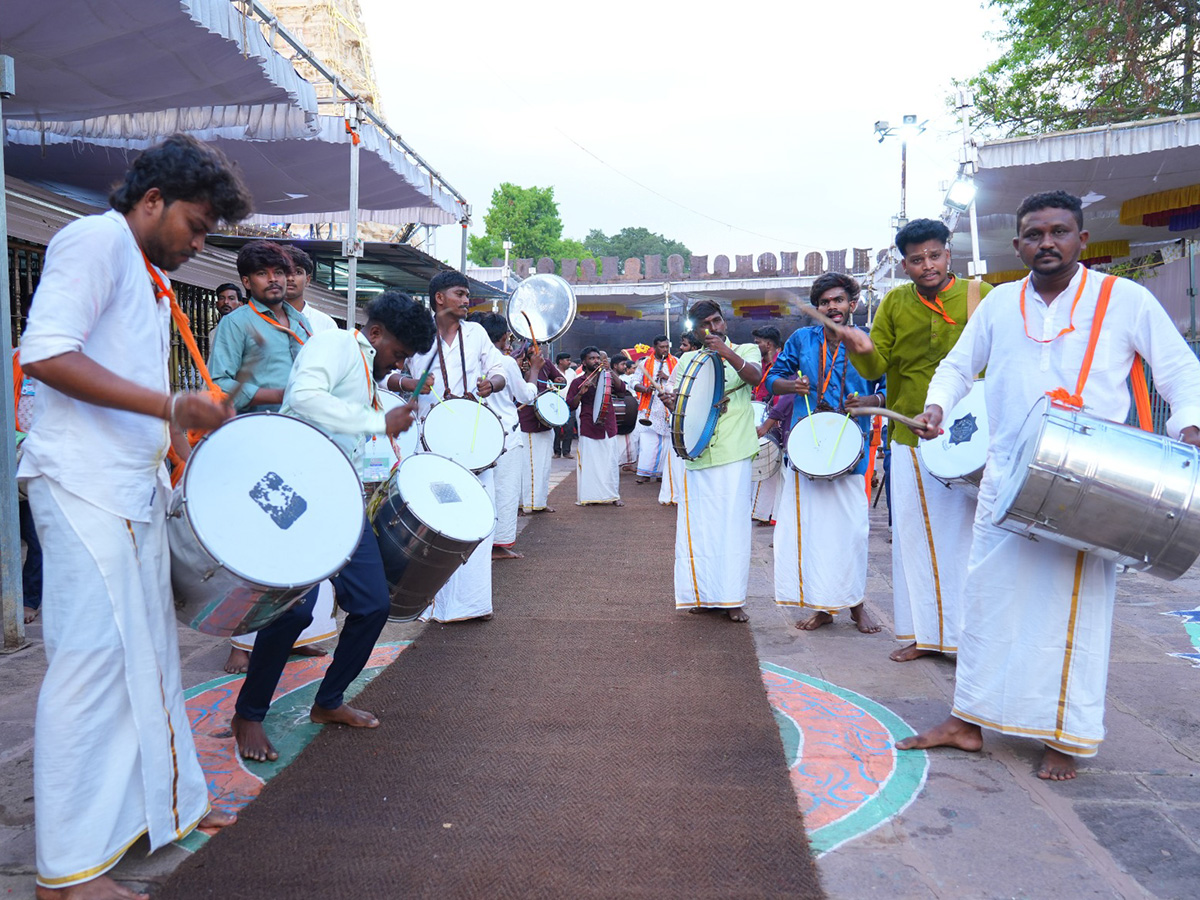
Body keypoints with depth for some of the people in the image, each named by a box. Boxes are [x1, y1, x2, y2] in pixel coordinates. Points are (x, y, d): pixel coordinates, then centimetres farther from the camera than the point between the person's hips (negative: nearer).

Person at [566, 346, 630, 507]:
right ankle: (587, 496, 5)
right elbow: (570, 405, 0)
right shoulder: (578, 382, 5)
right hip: (588, 427, -2)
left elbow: (622, 390, -5)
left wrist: (610, 372, -15)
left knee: (611, 461, 1)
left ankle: (613, 495, 10)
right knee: (588, 462, -3)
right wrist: (581, 393, -16)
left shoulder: (607, 378, 12)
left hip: (608, 426, 2)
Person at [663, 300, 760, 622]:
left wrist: (726, 352, -26)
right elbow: (672, 393, 10)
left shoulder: (745, 350, 8)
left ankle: (733, 598, 5)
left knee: (733, 523, -3)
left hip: (734, 453, -2)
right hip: (697, 452, 3)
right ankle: (705, 593, 15)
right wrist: (670, 399, -13)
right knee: (698, 523, 4)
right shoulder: (688, 360, 15)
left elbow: (755, 377, -12)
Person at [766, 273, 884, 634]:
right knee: (808, 524, 2)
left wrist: (870, 401, -14)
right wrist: (790, 385, -9)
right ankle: (821, 606, 15)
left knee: (851, 526, -1)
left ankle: (856, 603, 19)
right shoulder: (802, 339, 8)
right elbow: (772, 378, 13)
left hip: (849, 446, -2)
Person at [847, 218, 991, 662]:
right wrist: (863, 349, -20)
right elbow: (875, 368, 3)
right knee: (914, 534, 9)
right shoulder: (894, 304, 6)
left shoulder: (981, 296, -1)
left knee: (967, 533, 3)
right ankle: (924, 633, 22)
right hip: (910, 439, 3)